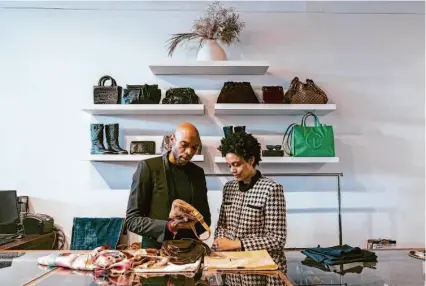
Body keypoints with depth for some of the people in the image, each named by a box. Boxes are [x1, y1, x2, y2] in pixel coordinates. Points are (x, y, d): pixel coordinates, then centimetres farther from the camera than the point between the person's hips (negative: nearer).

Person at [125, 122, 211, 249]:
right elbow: (132, 219, -6)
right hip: (155, 249, -3)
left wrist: (194, 225, -7)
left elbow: (205, 218, 14)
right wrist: (167, 226, -19)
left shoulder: (198, 173, 8)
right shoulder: (148, 167, -5)